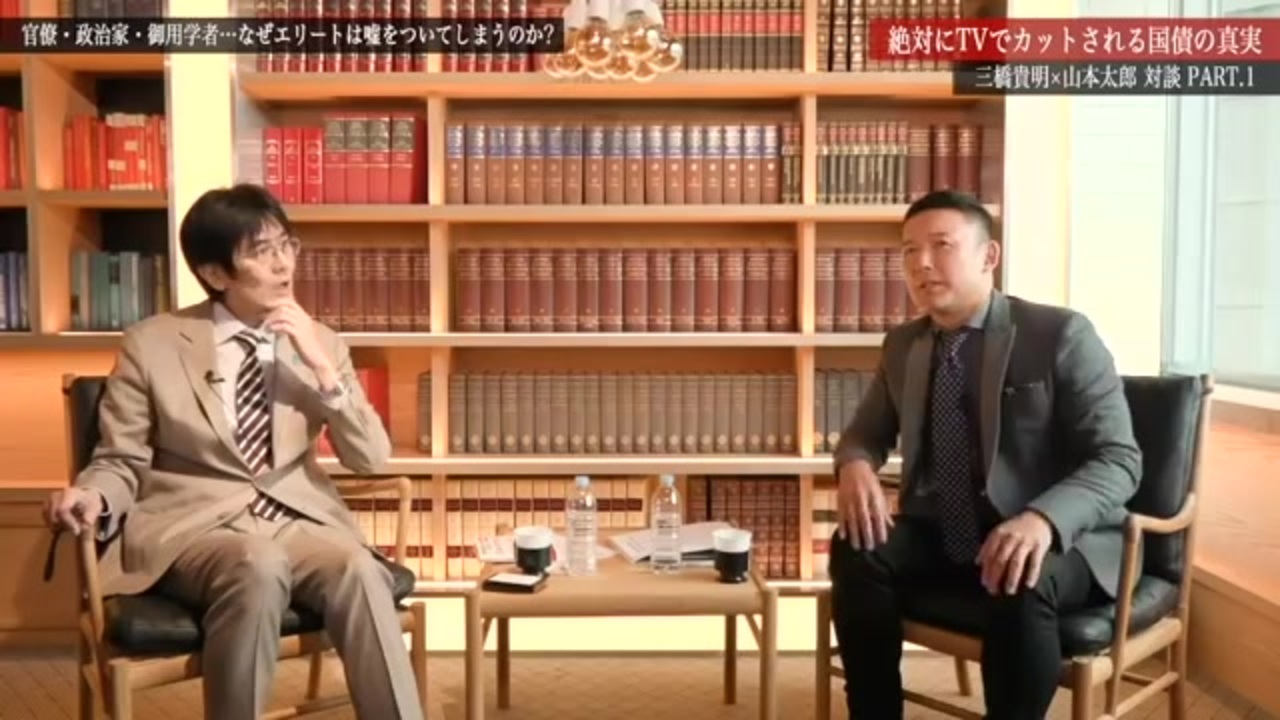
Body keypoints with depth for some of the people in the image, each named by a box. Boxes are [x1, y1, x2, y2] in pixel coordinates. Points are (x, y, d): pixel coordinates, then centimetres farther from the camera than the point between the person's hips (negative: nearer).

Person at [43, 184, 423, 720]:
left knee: (360, 571, -32)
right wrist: (92, 497, -18)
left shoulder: (320, 343, 9)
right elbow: (120, 461, 6)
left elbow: (371, 459, 3)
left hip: (298, 519, 2)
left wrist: (322, 368, -10)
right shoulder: (151, 344, 2)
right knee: (259, 566, -37)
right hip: (191, 524, -2)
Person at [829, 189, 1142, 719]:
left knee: (1019, 586, -36)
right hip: (943, 534, 5)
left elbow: (1118, 459, -15)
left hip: (1056, 539, -4)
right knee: (856, 549, -22)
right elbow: (866, 433, 16)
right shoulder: (902, 346, 6)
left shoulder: (1062, 334, -10)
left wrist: (1043, 519, -37)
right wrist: (855, 466, -11)